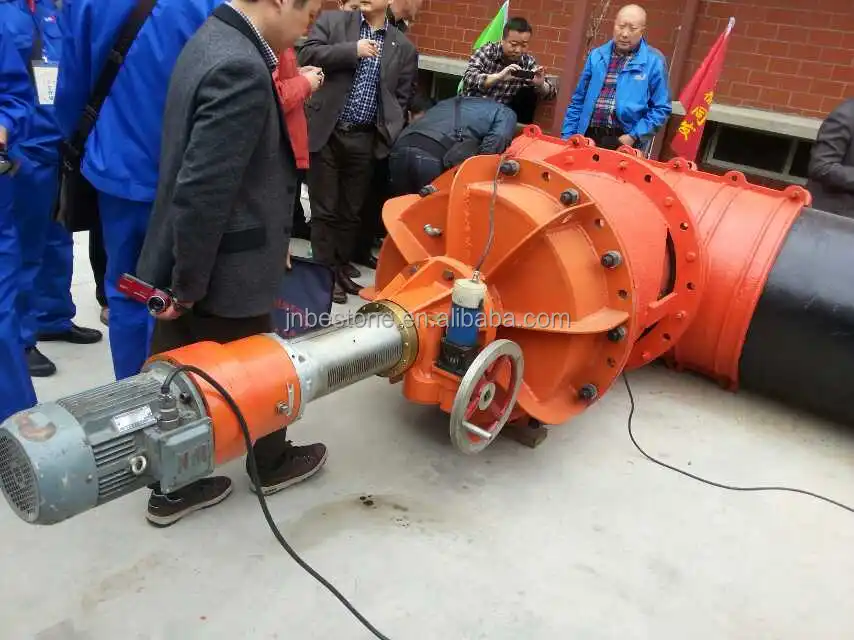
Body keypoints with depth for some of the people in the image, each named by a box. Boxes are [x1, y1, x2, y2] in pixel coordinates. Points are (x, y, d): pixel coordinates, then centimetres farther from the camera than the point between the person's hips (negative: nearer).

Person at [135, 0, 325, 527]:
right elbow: (202, 194, -28)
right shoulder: (241, 70, -25)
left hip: (195, 261, 9)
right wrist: (188, 283, -19)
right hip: (220, 270, -9)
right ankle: (272, 463, 39)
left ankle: (174, 487, 33)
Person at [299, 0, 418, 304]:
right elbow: (308, 54, -8)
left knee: (351, 210, 11)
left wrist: (390, 133, -1)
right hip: (326, 132, -2)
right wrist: (351, 50, -14)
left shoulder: (404, 47, 9)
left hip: (365, 140, 2)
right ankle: (324, 271, 16)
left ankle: (341, 268, 26)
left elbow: (403, 96, 9)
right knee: (325, 208, 4)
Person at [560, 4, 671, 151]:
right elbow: (578, 100, 12)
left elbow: (661, 109, -1)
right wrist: (567, 135, 5)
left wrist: (634, 136, -11)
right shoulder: (597, 55, 9)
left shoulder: (654, 61, -1)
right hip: (589, 136, 3)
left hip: (624, 141, -3)